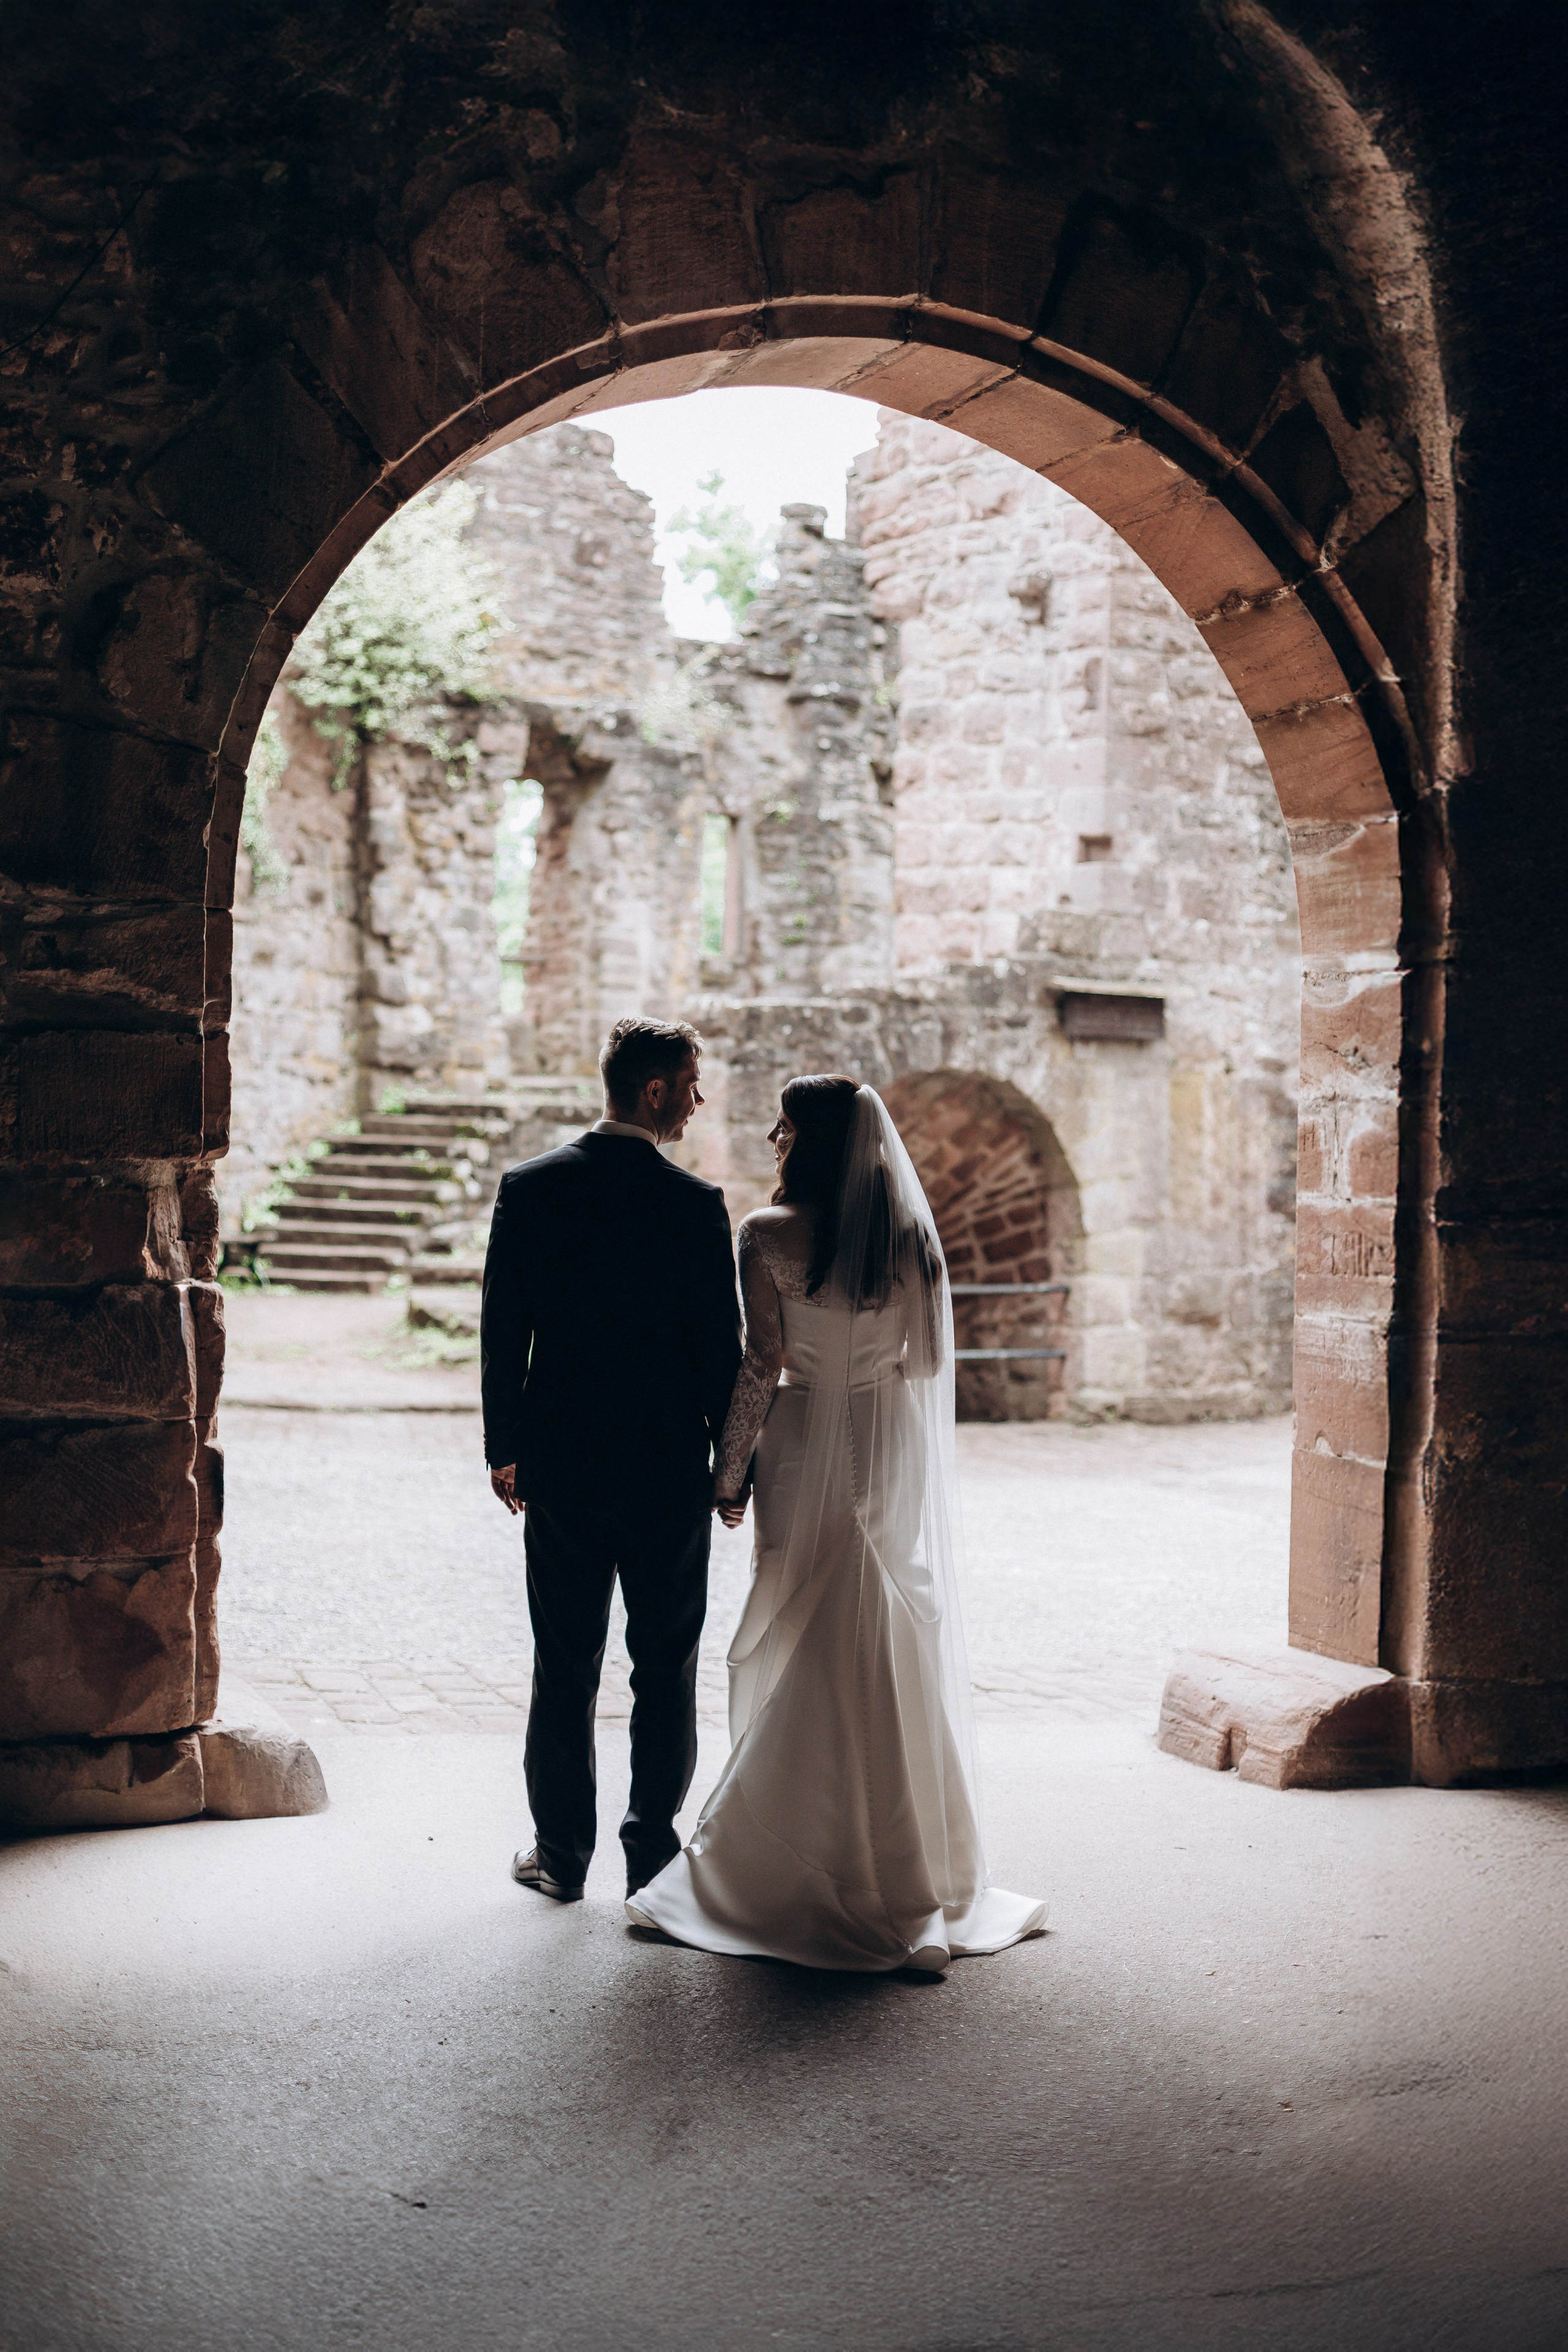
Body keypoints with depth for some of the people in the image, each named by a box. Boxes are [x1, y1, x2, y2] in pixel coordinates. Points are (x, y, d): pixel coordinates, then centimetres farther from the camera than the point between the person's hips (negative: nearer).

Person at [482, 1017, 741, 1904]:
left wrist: (506, 1448, 10)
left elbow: (501, 1332, 1)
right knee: (666, 1667, 10)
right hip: (668, 1471, -2)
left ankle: (562, 1852, 19)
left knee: (565, 1666, 11)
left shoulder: (529, 1189, -3)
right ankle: (653, 1853, 16)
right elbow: (722, 1347, -8)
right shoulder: (696, 1205, -12)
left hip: (560, 1466, 3)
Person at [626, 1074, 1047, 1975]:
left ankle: (804, 1872, 12)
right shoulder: (911, 1234, 2)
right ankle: (917, 1866, 19)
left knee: (806, 1655, 5)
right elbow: (931, 1360, 5)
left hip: (809, 1446, -4)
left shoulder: (770, 1234, -11)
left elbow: (763, 1366, -12)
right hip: (894, 1453, 4)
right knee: (899, 1652, 11)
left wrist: (731, 1474, -3)